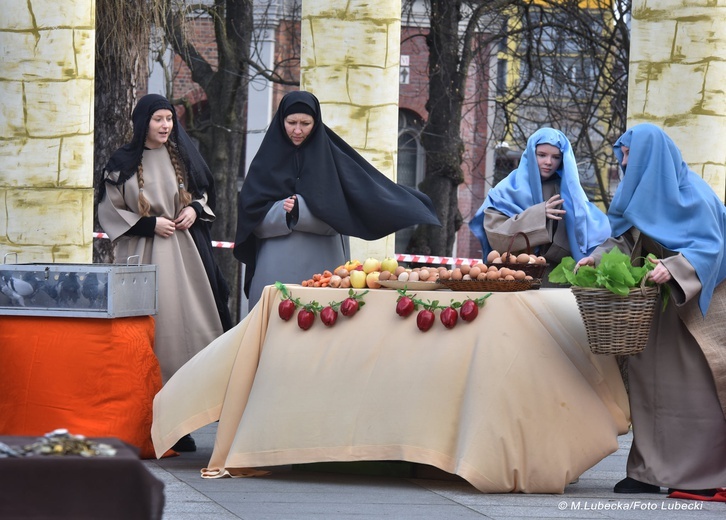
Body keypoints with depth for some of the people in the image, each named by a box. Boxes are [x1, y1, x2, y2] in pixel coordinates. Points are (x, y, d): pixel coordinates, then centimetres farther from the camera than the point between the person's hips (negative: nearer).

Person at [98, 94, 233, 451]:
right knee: (151, 326, -8)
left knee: (188, 325, -6)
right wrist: (149, 224, -8)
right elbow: (109, 210, 3)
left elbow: (204, 193, 21)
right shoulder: (123, 164, 2)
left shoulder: (183, 157, 10)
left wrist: (195, 210, -2)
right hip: (143, 254, -2)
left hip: (184, 254, 2)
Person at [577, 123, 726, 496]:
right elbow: (625, 239, 12)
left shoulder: (690, 192, -10)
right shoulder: (639, 193, 12)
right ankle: (650, 471, 2)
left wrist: (673, 267, -31)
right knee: (651, 380, 2)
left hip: (693, 303, -7)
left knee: (695, 385, -8)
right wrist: (598, 257, -6)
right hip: (654, 301, 7)